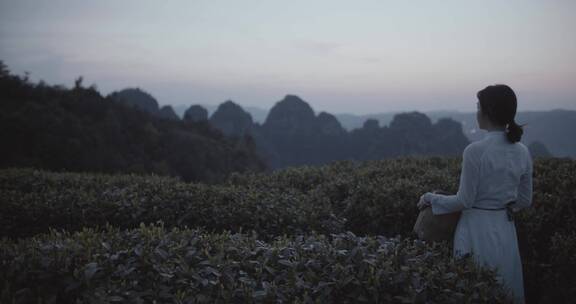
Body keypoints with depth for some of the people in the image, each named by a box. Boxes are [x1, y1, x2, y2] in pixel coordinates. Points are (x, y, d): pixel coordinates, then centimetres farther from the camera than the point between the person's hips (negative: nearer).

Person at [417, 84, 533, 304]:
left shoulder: (475, 151, -19)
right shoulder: (522, 152, 1)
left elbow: (464, 201, -15)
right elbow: (525, 200, 9)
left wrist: (430, 198, 0)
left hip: (478, 230, -6)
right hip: (506, 229, 6)